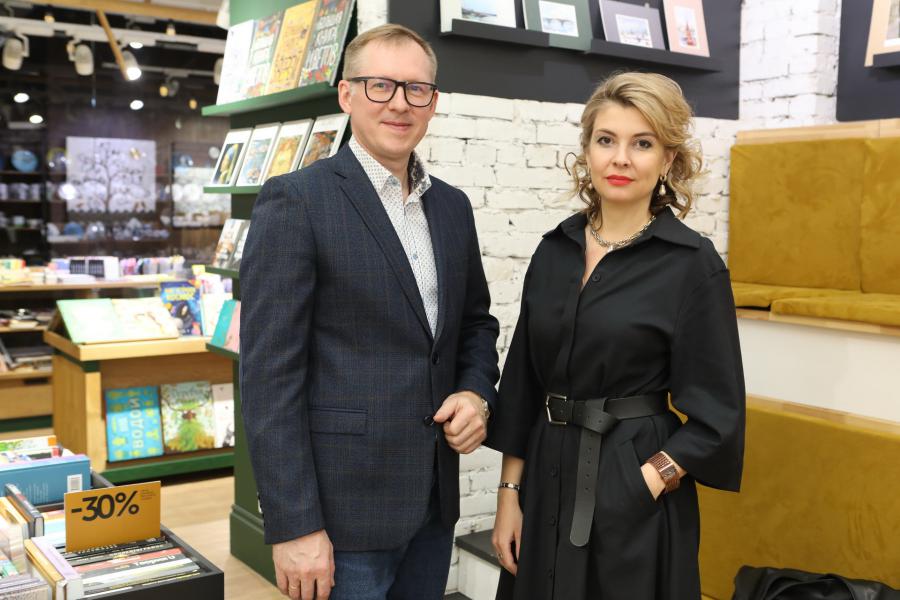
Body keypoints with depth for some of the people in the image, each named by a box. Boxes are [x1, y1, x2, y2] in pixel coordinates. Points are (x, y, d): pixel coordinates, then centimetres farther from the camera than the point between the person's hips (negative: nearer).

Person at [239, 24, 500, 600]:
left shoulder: (453, 205, 8)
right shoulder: (296, 201, -11)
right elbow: (270, 374, -15)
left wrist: (477, 392, -2)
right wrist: (293, 526, -17)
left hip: (433, 501, 6)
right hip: (341, 504, -6)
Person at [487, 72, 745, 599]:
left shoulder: (694, 263, -10)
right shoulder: (556, 250, 4)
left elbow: (715, 413, -9)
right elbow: (523, 381, 7)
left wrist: (643, 486, -16)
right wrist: (510, 491, 4)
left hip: (635, 485, -4)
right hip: (548, 478, 5)